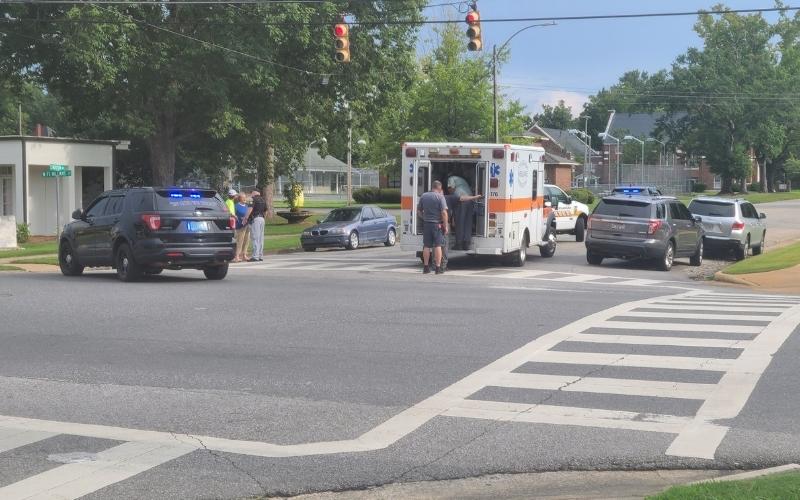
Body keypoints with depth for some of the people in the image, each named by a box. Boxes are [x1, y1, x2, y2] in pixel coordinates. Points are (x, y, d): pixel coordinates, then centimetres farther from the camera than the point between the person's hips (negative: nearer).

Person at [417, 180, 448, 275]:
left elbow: (419, 210, 15)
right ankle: (438, 268, -2)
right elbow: (444, 212, -15)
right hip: (437, 224, -4)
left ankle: (426, 267, 12)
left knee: (426, 246, 9)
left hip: (426, 224, 4)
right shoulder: (440, 197, -10)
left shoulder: (423, 196, 6)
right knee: (438, 246, -1)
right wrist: (445, 226, -10)